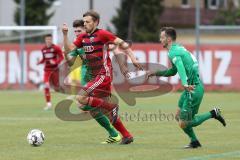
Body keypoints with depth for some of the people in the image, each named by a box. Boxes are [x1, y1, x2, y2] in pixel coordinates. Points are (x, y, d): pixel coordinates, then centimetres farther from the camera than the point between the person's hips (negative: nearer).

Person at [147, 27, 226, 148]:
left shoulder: (173, 52, -14)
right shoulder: (178, 49, 17)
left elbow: (180, 67, -34)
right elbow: (173, 71, 30)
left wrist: (185, 83, -50)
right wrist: (156, 73, 28)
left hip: (193, 89, -10)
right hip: (192, 87, 10)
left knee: (183, 124, -5)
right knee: (178, 116, 18)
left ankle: (212, 114, -2)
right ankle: (194, 142, 24)